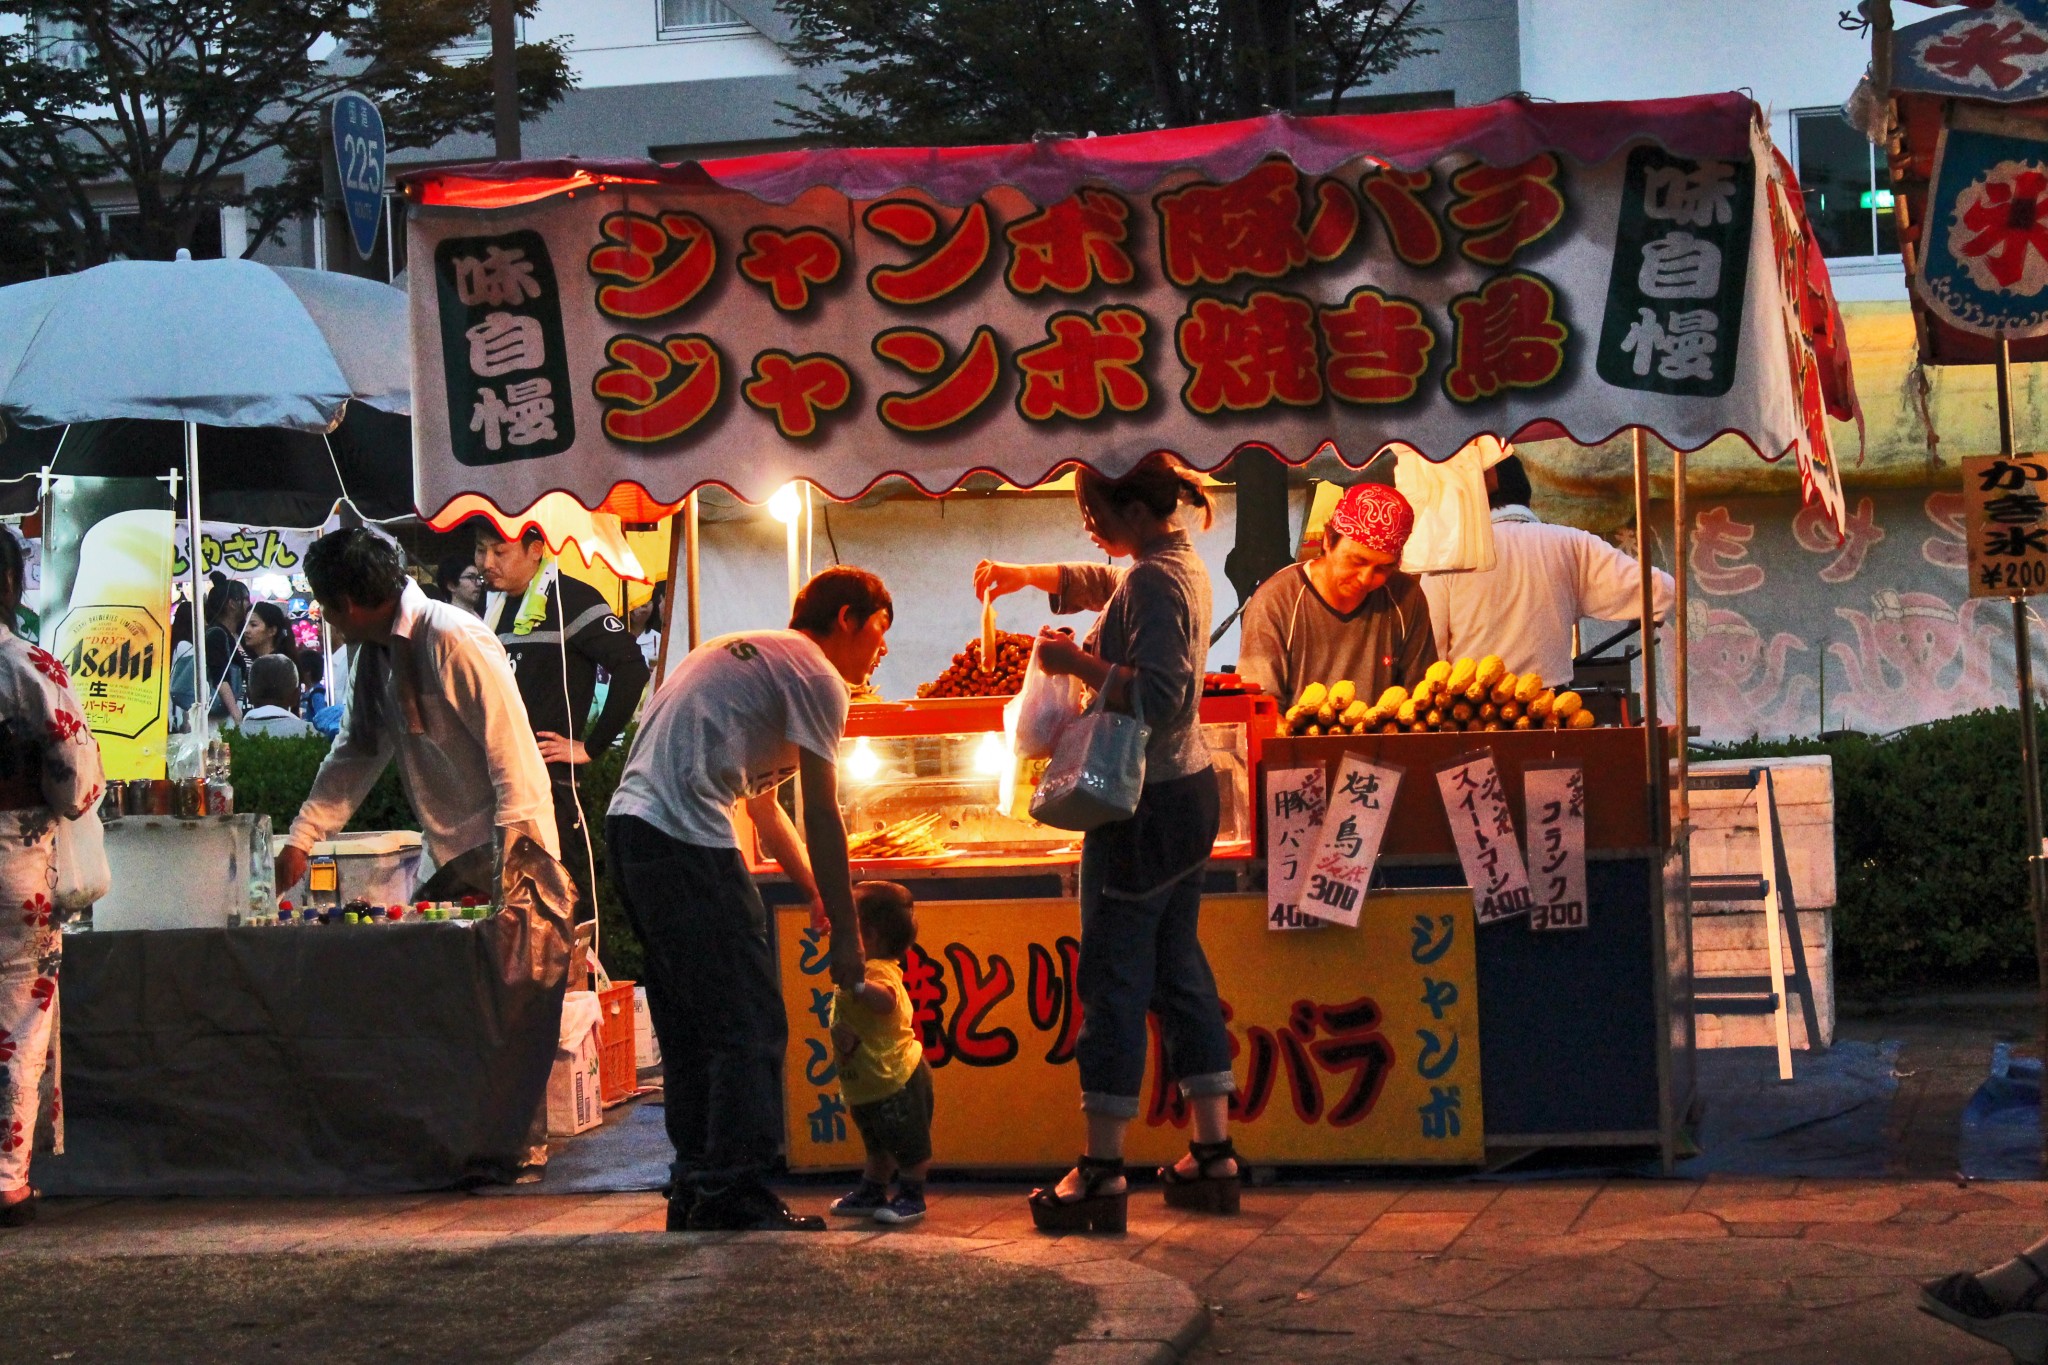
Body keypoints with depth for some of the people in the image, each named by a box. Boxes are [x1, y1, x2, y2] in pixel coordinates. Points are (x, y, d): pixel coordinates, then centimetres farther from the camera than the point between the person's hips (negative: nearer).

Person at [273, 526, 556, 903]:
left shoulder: (455, 640, -16)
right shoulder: (373, 656, 12)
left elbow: (512, 751, -18)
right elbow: (353, 760, 19)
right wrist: (299, 841, 12)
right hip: (448, 862, 8)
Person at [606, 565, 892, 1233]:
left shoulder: (746, 653, 29)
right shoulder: (818, 677, 0)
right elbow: (821, 818, -4)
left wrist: (818, 893, 33)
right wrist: (846, 933, 1)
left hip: (629, 824, 10)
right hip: (684, 836, -10)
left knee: (691, 1027, 15)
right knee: (750, 1025, -7)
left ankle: (695, 1192, 17)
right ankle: (731, 1196, -9)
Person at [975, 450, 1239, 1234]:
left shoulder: (1154, 582, -18)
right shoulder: (1181, 566, 13)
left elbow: (1159, 694, -28)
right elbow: (1095, 583, 34)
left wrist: (1078, 663, -21)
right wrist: (1024, 577, 27)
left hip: (1145, 807, -10)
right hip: (1187, 791, 10)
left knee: (1113, 979, -6)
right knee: (1179, 971, 14)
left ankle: (1102, 1173, -4)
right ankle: (1213, 1155, 17)